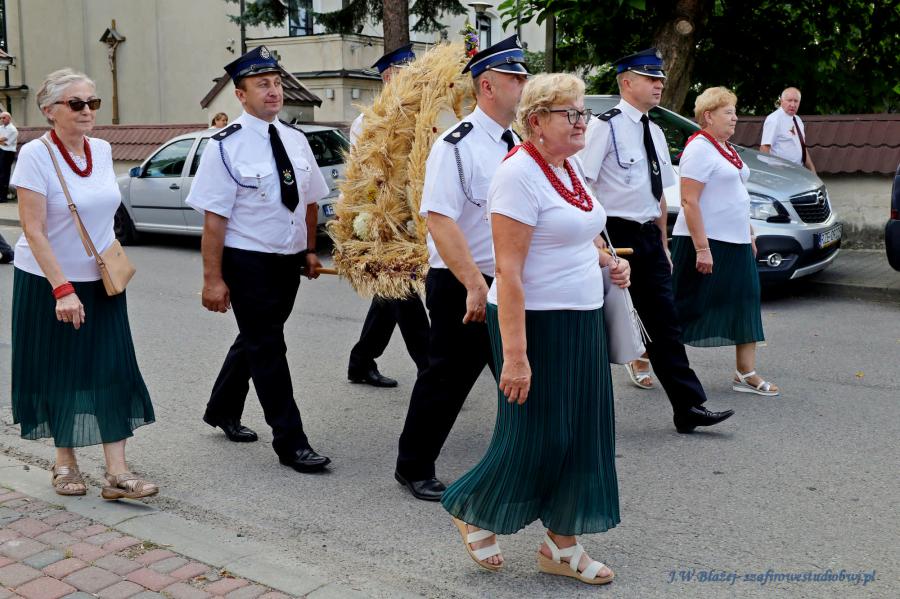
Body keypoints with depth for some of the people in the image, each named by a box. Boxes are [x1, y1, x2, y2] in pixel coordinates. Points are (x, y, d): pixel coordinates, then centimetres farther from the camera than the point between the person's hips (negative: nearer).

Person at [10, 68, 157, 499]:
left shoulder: (102, 150, 3)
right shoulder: (35, 155, -14)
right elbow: (33, 230, -19)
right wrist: (62, 289, -24)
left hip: (101, 281, 5)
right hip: (48, 282, -5)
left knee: (111, 371, -1)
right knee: (59, 373, 7)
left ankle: (117, 473, 2)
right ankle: (65, 462, 25)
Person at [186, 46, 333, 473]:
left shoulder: (296, 141, 5)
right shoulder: (227, 146, -13)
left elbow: (310, 201, 16)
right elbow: (214, 217, -15)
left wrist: (310, 250, 15)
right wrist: (213, 279, -17)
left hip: (289, 260, 7)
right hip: (248, 262, -7)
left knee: (255, 340, 20)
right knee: (267, 348, -2)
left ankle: (223, 410, 42)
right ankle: (290, 442, 7)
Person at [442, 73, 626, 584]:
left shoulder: (572, 166, 10)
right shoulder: (520, 174, -17)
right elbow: (508, 271, -22)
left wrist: (606, 260, 7)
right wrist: (515, 354, -26)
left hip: (583, 320, 9)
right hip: (537, 323, -9)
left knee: (584, 431, 11)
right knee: (535, 435, 1)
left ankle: (562, 545, 25)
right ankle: (474, 512, 27)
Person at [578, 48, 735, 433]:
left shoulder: (655, 132, 14)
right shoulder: (605, 126, -10)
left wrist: (662, 244, 19)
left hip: (648, 237, 7)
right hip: (615, 235, -7)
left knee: (664, 324, 7)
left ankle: (688, 408, 10)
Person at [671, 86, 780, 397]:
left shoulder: (726, 148, 15)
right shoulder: (699, 149, -14)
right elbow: (689, 201, -20)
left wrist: (749, 235, 20)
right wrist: (702, 248, -24)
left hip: (735, 243, 9)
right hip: (706, 243, -9)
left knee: (745, 304, 7)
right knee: (687, 308, -1)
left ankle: (746, 374, 13)